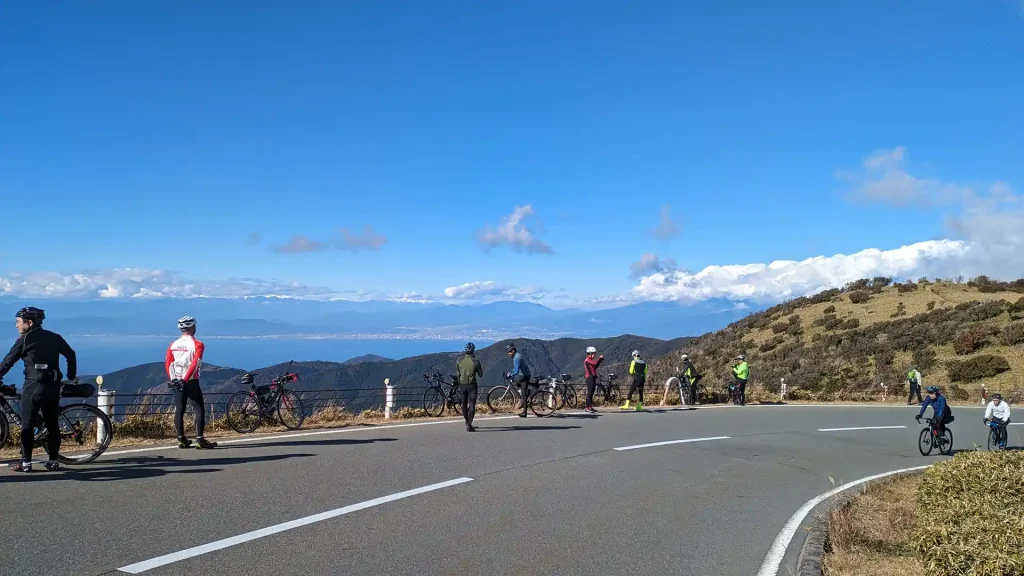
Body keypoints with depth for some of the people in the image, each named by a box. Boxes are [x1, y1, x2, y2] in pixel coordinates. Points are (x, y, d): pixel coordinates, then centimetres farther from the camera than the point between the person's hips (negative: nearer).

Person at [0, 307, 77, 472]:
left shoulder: (25, 339, -2)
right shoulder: (55, 337, 12)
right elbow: (71, 355, 13)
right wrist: (72, 377, 21)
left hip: (33, 386, -5)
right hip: (53, 386, 5)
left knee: (27, 425, 2)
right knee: (52, 424, 9)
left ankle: (26, 462, 3)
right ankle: (53, 461, 11)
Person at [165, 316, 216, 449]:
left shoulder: (173, 344, 7)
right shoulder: (197, 345, -9)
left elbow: (168, 364, 0)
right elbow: (194, 364, -20)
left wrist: (173, 379, -4)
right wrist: (185, 379, -20)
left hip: (177, 382, 6)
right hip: (191, 382, -6)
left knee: (179, 411, 10)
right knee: (199, 410, -1)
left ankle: (181, 440, 14)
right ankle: (199, 440, -8)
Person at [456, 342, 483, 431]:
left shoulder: (459, 360, -3)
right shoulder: (476, 361, -12)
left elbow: (457, 372, 7)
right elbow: (480, 374, -3)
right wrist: (481, 369, 19)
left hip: (462, 385, 4)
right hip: (472, 385, -3)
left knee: (464, 404, 17)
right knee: (472, 404, -1)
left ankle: (468, 423, 30)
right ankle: (469, 425, -11)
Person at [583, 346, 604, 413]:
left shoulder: (590, 360, 21)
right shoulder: (587, 360, -11)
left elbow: (595, 366, 20)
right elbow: (595, 363, -26)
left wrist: (600, 360, 11)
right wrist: (599, 358, -11)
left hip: (593, 377, 10)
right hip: (590, 378, -10)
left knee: (591, 393, 10)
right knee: (590, 393, -12)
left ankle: (590, 407, 13)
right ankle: (587, 408, -12)